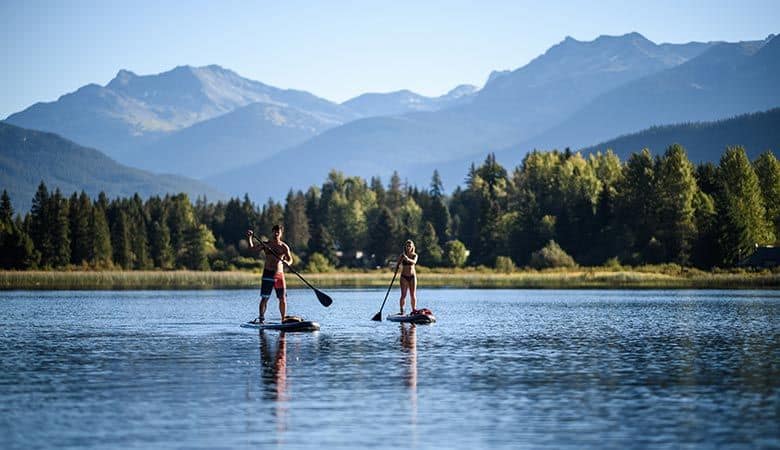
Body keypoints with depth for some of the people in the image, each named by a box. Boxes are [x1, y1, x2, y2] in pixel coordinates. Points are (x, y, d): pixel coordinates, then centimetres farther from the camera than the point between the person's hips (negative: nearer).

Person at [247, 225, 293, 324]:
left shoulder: (284, 247, 6)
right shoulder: (266, 244, 6)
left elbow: (290, 259, -2)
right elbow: (252, 248, -1)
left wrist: (287, 262, -25)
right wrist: (249, 238, -15)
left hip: (279, 274, 1)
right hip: (268, 273, -1)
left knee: (283, 298, 1)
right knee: (264, 298, -4)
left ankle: (284, 319, 8)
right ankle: (261, 318, -1)